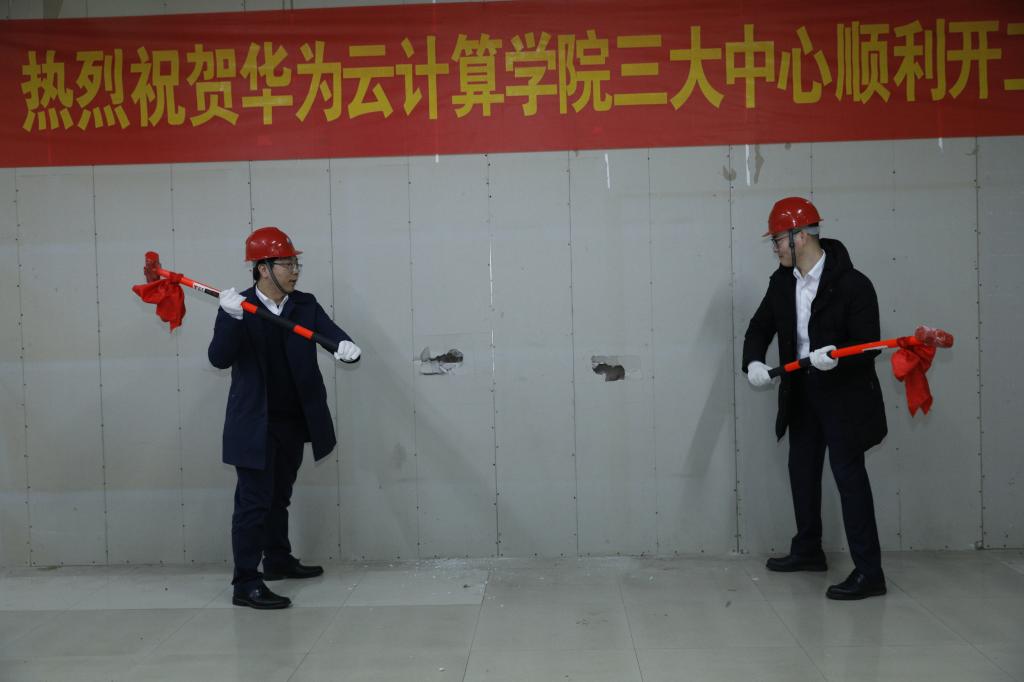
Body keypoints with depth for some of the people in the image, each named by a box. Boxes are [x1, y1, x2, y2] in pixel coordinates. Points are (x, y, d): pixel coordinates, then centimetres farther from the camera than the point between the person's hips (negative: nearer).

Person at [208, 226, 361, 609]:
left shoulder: (305, 305, 3)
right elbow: (219, 359, -20)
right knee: (254, 501, -5)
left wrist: (346, 345, -35)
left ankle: (279, 560, 38)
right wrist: (232, 319, -35)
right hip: (255, 426, -5)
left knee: (279, 496, 21)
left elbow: (331, 332, -11)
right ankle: (246, 584, 0)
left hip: (294, 422, 5)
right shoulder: (237, 309, -9)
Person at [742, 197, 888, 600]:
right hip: (802, 392, 8)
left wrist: (836, 357, -37)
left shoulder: (852, 284, -19)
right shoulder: (782, 282, 1)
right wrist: (753, 362, -12)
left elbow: (868, 346, -18)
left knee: (848, 475, -8)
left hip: (844, 394, -8)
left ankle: (868, 572, -1)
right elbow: (760, 327, 7)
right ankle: (808, 551, 35)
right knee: (802, 470, 17)